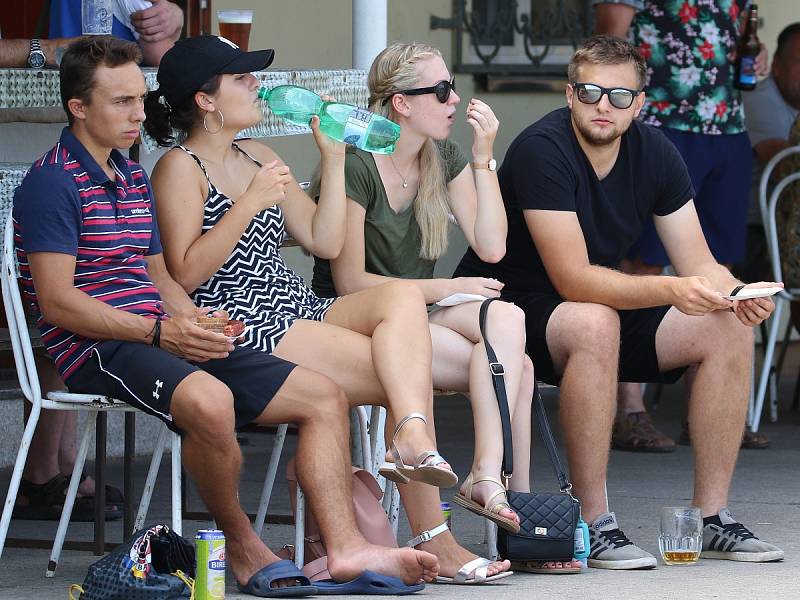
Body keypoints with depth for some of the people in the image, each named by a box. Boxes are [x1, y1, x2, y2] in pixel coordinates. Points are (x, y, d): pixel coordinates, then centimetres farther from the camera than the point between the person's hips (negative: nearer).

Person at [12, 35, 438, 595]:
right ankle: (239, 542, -17)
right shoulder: (53, 182, -7)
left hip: (159, 338, 9)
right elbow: (57, 301, -15)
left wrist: (194, 320, 2)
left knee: (324, 395, -1)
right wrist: (160, 332, -20)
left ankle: (346, 548, -12)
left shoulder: (134, 179, 22)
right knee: (209, 401, -39)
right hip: (96, 348, -9)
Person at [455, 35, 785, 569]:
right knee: (594, 323, -38)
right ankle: (594, 525, -32)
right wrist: (672, 291, -42)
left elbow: (698, 264, -3)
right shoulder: (542, 150, -23)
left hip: (606, 309, 7)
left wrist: (734, 293, -27)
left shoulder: (654, 153, -2)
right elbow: (573, 279, -30)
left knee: (728, 328, -11)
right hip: (512, 307, -7)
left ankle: (712, 517, -6)